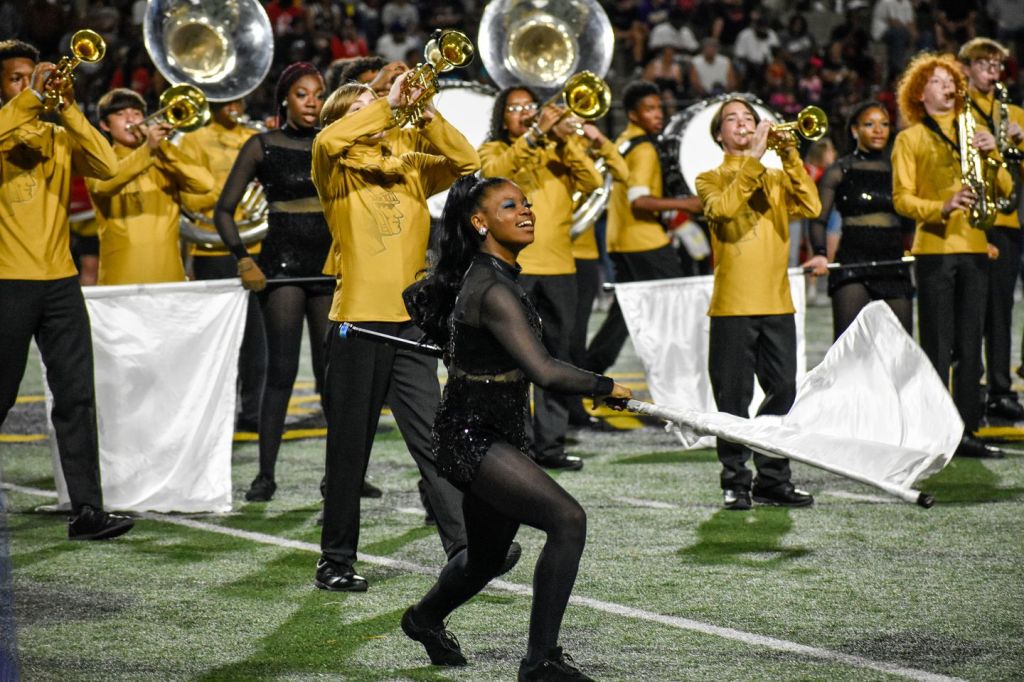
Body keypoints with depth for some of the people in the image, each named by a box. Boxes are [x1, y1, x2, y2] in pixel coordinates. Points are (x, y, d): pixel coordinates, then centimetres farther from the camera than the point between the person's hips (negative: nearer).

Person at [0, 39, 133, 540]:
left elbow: (107, 166, -4)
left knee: (76, 397, -2)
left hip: (59, 282, 4)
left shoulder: (58, 138, 13)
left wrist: (68, 108, -9)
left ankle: (87, 511, -3)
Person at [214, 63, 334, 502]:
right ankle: (266, 473, -5)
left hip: (329, 266, 3)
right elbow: (224, 210, 1)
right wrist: (243, 258, -12)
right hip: (282, 264, -3)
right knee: (282, 369, -8)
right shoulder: (263, 147, 1)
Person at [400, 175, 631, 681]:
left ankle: (426, 618, 54)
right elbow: (544, 372, -32)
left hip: (498, 436, 10)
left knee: (487, 559, 25)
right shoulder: (493, 291, -23)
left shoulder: (496, 274, 7)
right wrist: (607, 388, -20)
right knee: (567, 519, -24)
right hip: (473, 440, -10)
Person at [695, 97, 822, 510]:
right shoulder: (711, 180, 8)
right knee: (734, 397, -3)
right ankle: (735, 483, 2)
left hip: (776, 302, 4)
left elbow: (811, 207, -1)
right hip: (732, 304, -3)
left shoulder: (776, 179, 18)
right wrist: (753, 159, -15)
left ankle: (773, 480, 10)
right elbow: (722, 208, -16)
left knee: (782, 391, 2)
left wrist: (790, 158, -8)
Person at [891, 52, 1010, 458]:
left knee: (969, 344, 4)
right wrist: (942, 208, -19)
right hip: (933, 247, -4)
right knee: (938, 346, -6)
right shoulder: (910, 139, 6)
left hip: (974, 246, 4)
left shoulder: (970, 132, 18)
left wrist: (991, 156, -7)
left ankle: (966, 431, 7)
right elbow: (902, 199, -2)